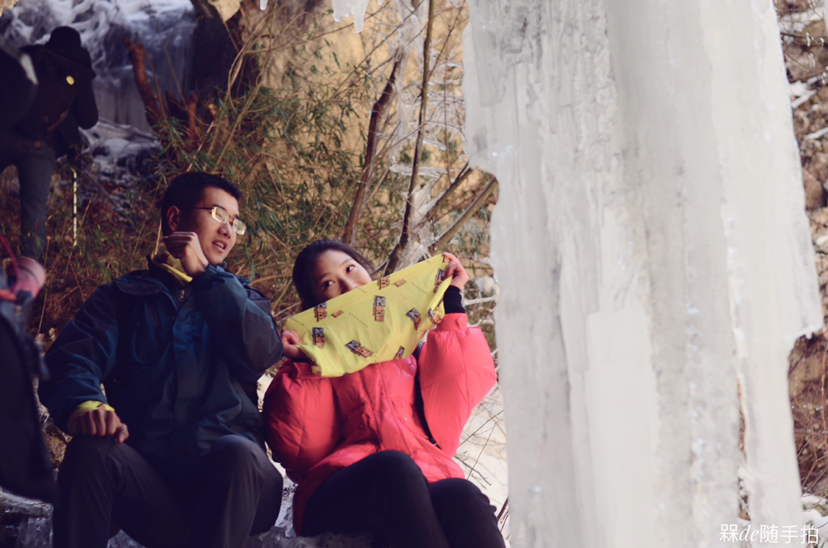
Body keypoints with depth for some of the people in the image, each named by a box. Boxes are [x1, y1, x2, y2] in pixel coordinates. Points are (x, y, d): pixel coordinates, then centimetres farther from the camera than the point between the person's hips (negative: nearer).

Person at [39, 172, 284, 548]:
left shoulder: (242, 298, 22)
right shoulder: (123, 296, 18)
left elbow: (261, 353, -2)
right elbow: (69, 361, -2)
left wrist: (205, 274, 0)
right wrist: (84, 405, -25)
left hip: (227, 475, 0)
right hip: (144, 477, 0)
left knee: (238, 451, -33)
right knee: (91, 449, -30)